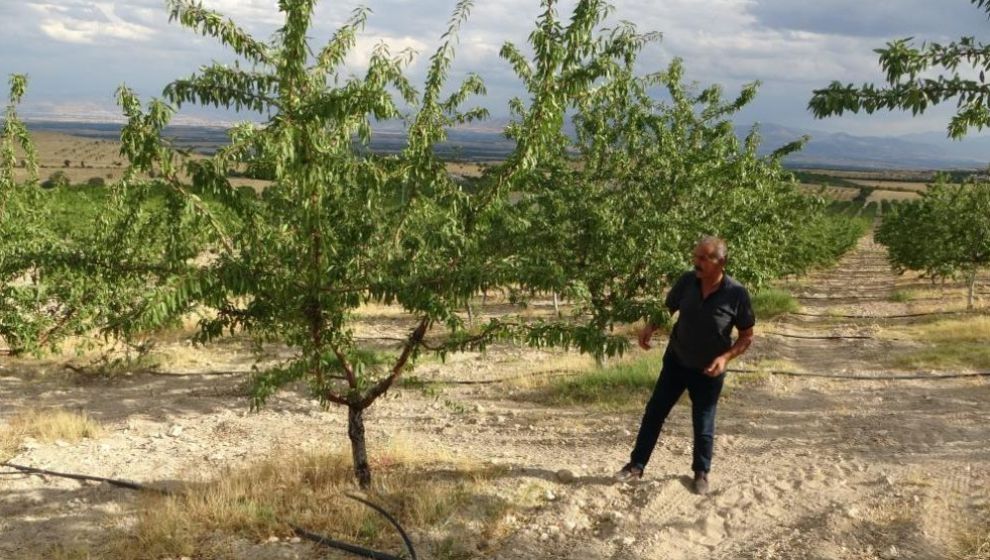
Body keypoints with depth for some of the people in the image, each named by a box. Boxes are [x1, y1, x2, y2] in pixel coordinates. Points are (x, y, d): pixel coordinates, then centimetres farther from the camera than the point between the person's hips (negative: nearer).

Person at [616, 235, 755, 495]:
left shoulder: (736, 294, -21)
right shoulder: (687, 281, -13)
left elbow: (747, 336, -9)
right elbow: (667, 308, 5)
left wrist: (726, 357, -24)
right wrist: (650, 328, -14)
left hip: (708, 371, -3)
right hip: (676, 361, 3)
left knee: (703, 425, 9)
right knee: (654, 412, 8)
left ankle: (701, 473, 30)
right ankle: (636, 465, 20)